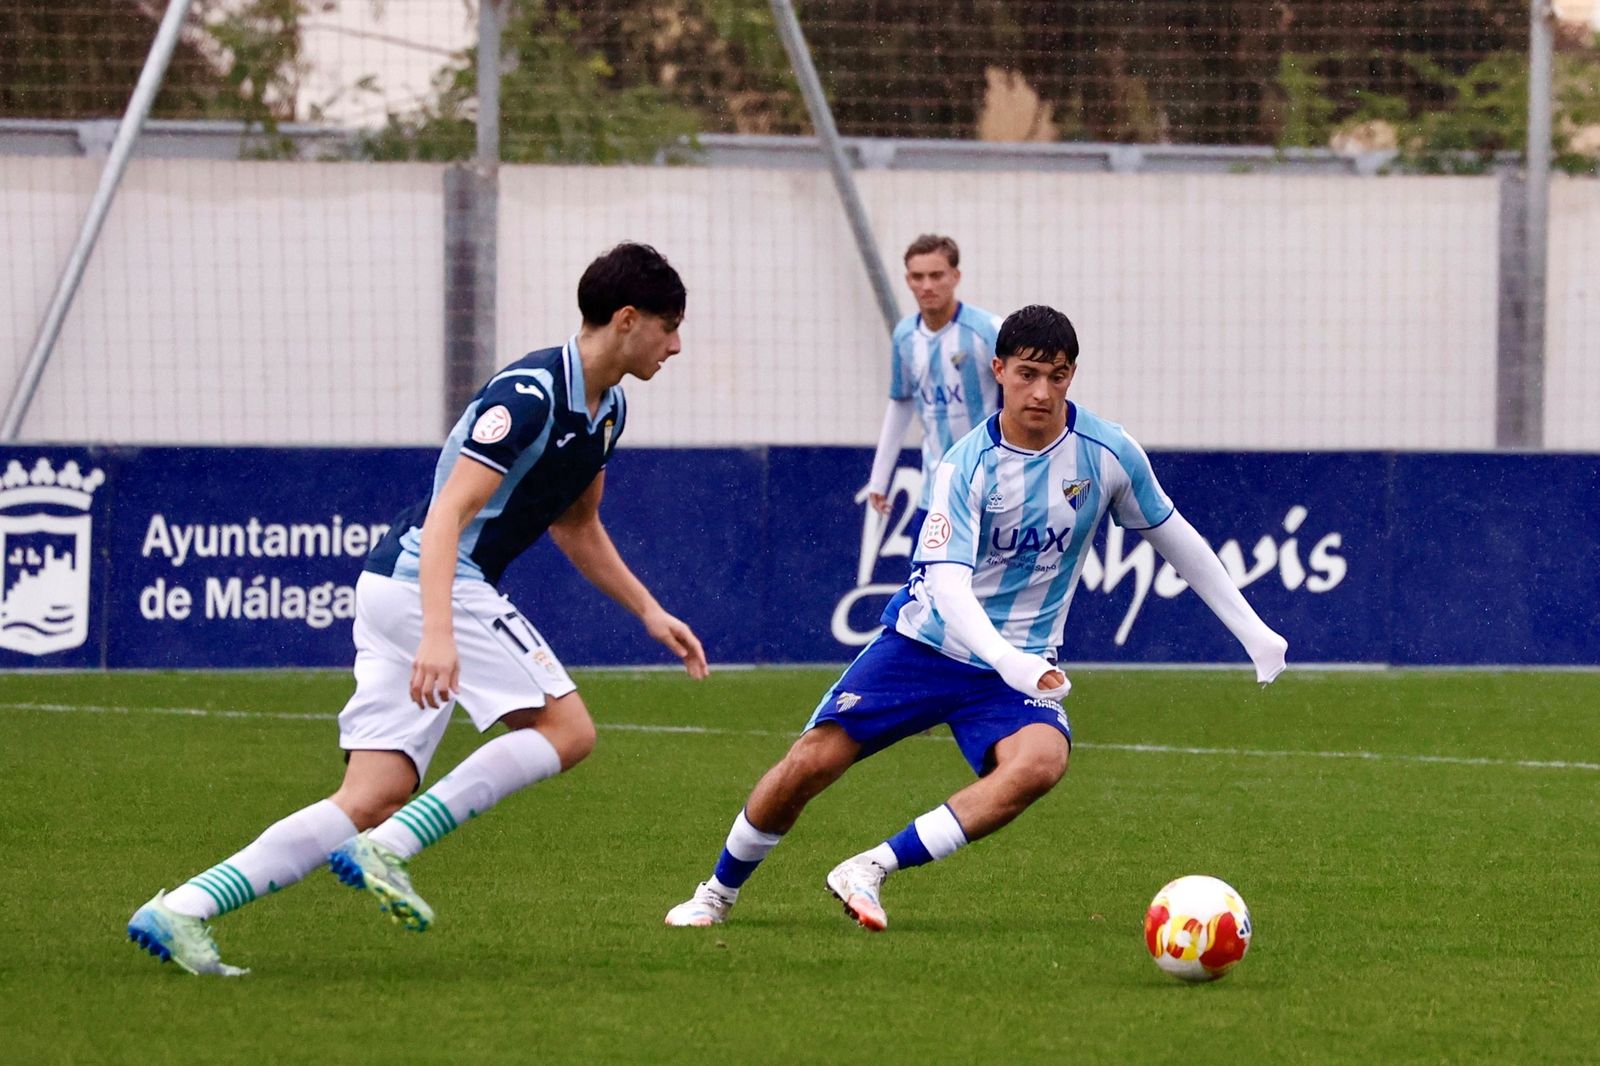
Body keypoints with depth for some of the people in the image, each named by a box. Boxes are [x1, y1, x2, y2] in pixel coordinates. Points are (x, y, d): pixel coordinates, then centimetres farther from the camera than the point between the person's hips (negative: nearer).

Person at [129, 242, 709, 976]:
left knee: (374, 799, -2)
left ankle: (183, 909, -10)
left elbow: (575, 526, 31)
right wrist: (437, 633, -36)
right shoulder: (528, 395, -17)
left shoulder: (606, 411, 15)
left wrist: (649, 612, 26)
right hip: (424, 579, -9)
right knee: (566, 729, -13)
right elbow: (449, 512, -25)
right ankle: (386, 850, -17)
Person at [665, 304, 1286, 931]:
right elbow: (947, 582, -27)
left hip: (1020, 666, 1)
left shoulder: (1108, 452, -7)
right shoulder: (967, 466, -16)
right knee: (812, 761, -10)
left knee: (1042, 761, -31)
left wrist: (1253, 631, 12)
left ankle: (871, 870, -26)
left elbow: (1173, 537, 9)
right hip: (927, 641, -1)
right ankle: (718, 892, 18)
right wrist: (1006, 660, -46)